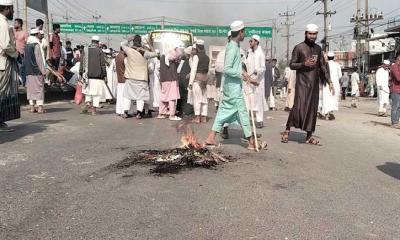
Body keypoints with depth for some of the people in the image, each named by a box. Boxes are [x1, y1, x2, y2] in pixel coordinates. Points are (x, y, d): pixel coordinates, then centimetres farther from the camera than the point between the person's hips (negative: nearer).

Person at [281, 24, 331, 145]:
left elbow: (323, 66, 16)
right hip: (302, 82, -5)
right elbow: (292, 65, -3)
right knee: (299, 106, -14)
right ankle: (287, 129, 3)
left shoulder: (318, 48, 13)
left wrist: (329, 81, 8)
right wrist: (304, 64, -18)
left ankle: (309, 136, 8)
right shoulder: (299, 47, -2)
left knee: (312, 108, 3)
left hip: (314, 83, 5)